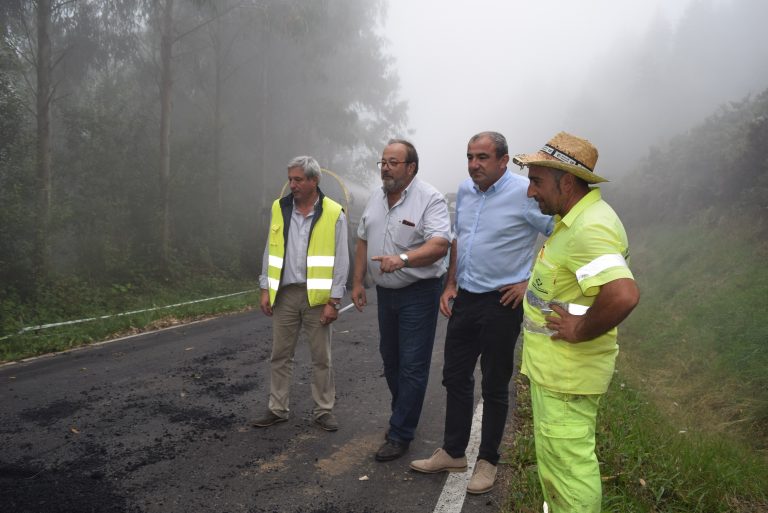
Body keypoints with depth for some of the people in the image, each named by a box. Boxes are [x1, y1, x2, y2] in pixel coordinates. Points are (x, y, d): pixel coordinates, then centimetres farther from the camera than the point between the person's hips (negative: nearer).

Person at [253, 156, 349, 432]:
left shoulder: (333, 214, -6)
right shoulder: (279, 208, 5)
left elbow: (340, 261, -6)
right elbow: (270, 252, 10)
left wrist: (333, 301, -9)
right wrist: (266, 289, 6)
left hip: (316, 296, -3)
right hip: (284, 294, 3)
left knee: (321, 357, 7)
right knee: (280, 355, 11)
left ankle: (324, 410, 21)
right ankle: (278, 409, 24)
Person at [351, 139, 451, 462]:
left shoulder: (430, 199, -14)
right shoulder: (376, 201, 9)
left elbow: (439, 245, -25)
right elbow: (363, 242, 15)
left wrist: (402, 259, -39)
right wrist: (357, 283, 11)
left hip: (419, 293, -7)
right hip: (385, 292, 8)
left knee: (412, 366, -2)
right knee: (390, 359, 17)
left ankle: (400, 435, 7)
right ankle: (403, 415, 36)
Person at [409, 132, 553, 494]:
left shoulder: (525, 194, -15)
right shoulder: (464, 191, 6)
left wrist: (530, 282, -14)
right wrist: (450, 285, 12)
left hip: (501, 302, -6)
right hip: (464, 298, 7)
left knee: (494, 386, 7)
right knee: (455, 377, 14)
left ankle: (487, 461, 24)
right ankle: (453, 452, 30)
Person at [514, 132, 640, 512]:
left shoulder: (590, 228, -25)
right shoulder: (574, 217, 8)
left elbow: (623, 295, -39)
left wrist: (580, 331, -26)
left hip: (568, 372, -10)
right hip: (552, 366, 10)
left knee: (567, 460, 3)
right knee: (555, 455, 26)